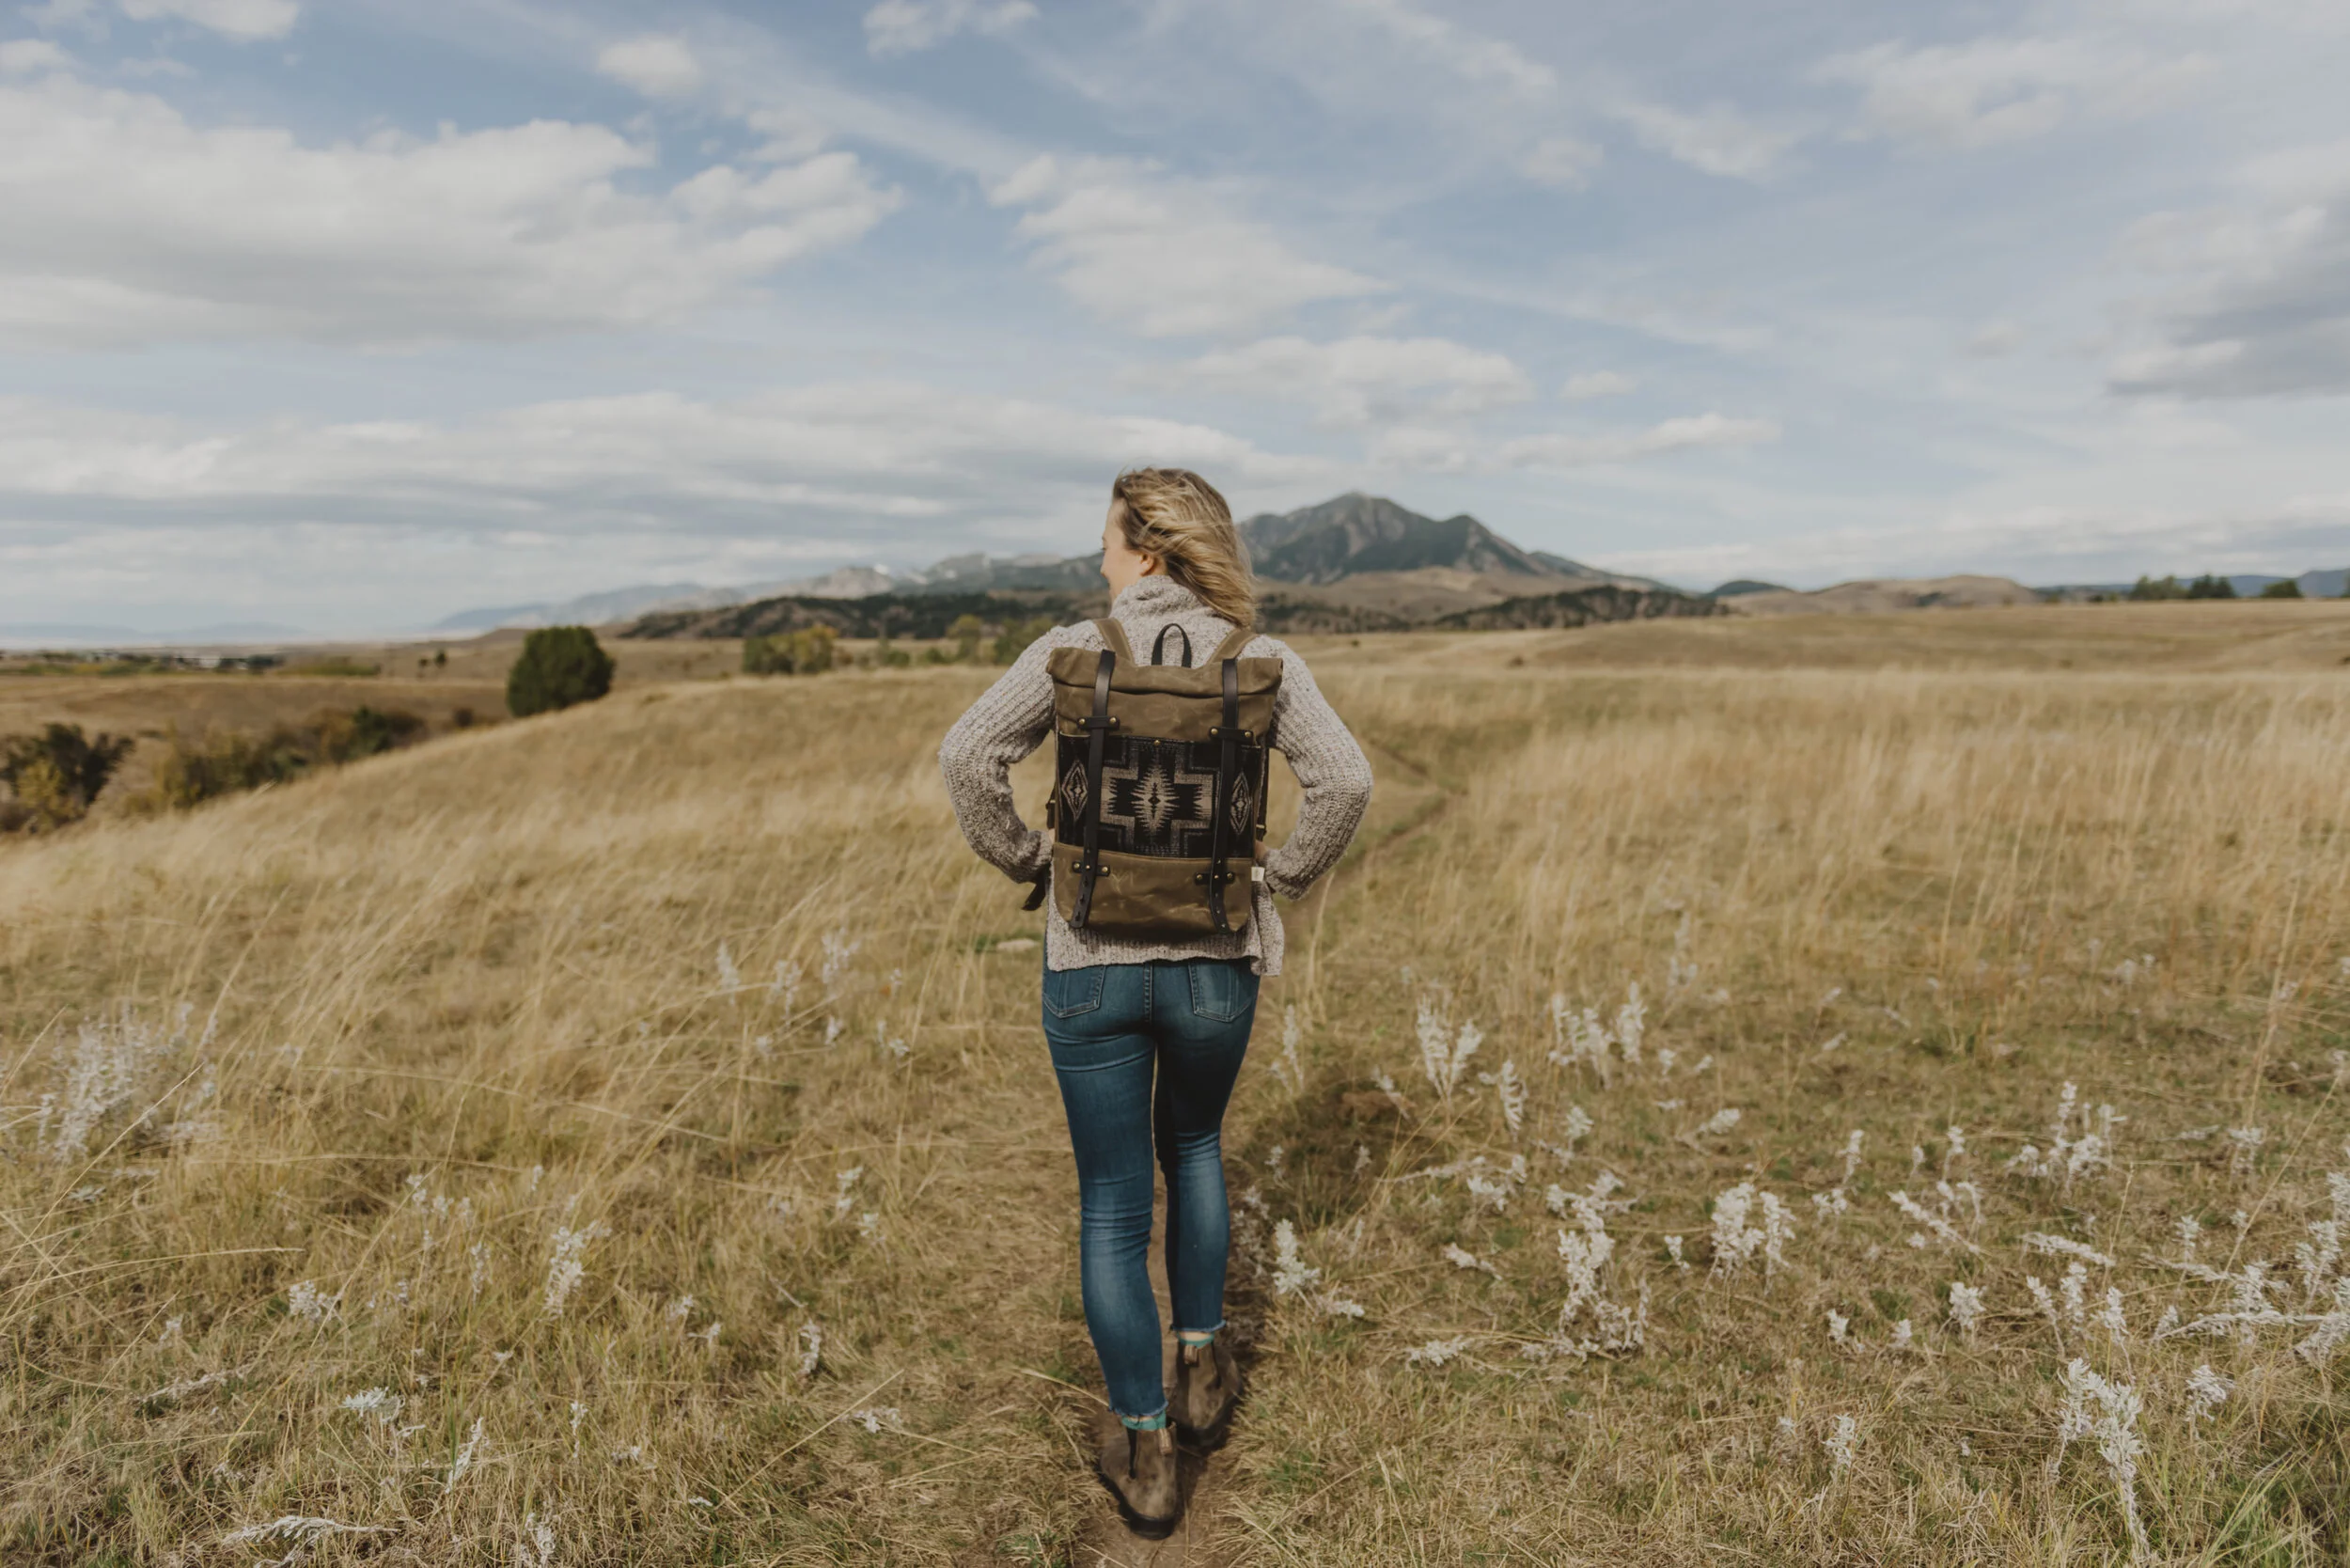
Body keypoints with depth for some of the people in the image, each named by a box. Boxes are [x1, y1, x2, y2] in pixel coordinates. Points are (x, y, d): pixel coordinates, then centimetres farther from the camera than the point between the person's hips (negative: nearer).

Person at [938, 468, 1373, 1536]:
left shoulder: (1071, 653, -5)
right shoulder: (1260, 663, -3)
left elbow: (968, 756, -13)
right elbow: (1344, 779, -12)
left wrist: (1025, 861, 1)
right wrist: (1281, 880, 2)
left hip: (1091, 960, -1)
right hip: (1215, 960, 2)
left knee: (1111, 1208, 12)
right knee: (1193, 1148, 30)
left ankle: (1145, 1455, 22)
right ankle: (1200, 1364, 33)